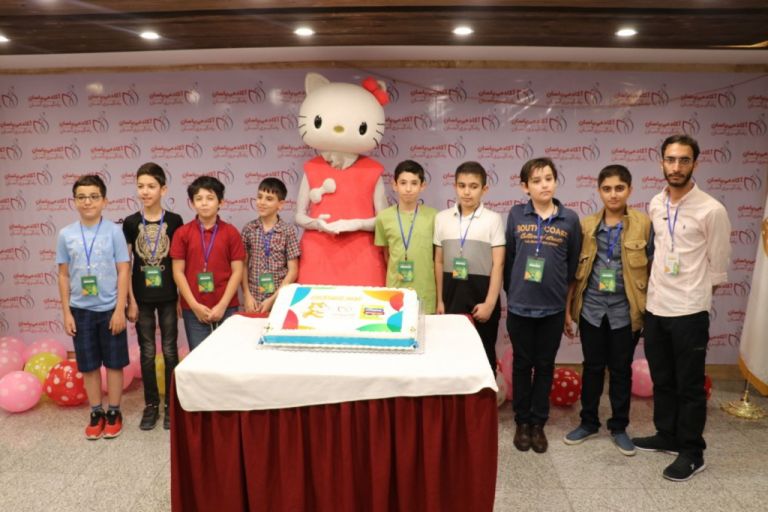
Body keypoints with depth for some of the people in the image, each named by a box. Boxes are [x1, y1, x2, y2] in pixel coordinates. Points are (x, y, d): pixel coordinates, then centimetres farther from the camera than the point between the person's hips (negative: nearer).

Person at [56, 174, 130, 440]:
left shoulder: (114, 231, -6)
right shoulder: (66, 234, 1)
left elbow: (123, 271, -6)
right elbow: (64, 275, 5)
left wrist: (120, 309, -10)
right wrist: (66, 313, 2)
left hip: (109, 308, -2)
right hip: (80, 310, 2)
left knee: (114, 363, 8)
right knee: (89, 366, 11)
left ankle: (114, 412, 23)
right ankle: (96, 413, 25)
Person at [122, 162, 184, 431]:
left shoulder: (174, 221, -3)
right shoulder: (130, 223, -1)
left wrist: (182, 297, -2)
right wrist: (130, 301, -3)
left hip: (168, 296, -1)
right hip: (142, 297, 1)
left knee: (170, 351, 6)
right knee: (147, 353, 8)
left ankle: (171, 404, 18)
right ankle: (151, 405, 21)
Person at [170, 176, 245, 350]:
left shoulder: (231, 232, 0)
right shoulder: (182, 233, 1)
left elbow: (237, 271, -1)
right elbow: (178, 272, 0)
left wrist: (222, 305, -9)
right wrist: (195, 306, -8)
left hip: (227, 307, 0)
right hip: (193, 309, 0)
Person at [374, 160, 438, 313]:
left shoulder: (433, 216, -2)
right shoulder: (384, 217, 0)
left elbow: (438, 256, 5)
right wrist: (395, 274, 6)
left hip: (425, 294, 0)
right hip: (395, 290, 1)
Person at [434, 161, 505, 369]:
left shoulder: (493, 219, -4)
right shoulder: (442, 218, 5)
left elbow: (498, 264, -6)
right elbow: (439, 262, 9)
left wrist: (489, 303, -12)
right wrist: (440, 299, 7)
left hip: (481, 291, -2)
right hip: (452, 293, 3)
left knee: (484, 353, 8)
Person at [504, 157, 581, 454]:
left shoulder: (570, 219, -2)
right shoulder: (516, 215, -2)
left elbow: (573, 262, 7)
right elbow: (508, 257, 5)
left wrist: (560, 289, 10)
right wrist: (512, 290, 9)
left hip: (553, 307, 0)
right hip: (519, 305, 0)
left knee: (545, 365, 11)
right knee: (522, 364, 10)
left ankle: (538, 423, 25)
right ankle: (522, 422, 24)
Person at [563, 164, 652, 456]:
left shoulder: (643, 224, -4)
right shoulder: (587, 225, 2)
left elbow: (653, 269, -1)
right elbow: (576, 271, 5)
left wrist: (651, 311, -4)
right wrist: (568, 309, 4)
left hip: (625, 311, -1)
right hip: (591, 309, 2)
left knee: (621, 370, 11)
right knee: (592, 367, 13)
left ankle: (619, 427, 27)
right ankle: (589, 422, 28)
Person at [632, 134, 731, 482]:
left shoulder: (711, 210, -12)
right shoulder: (654, 204, 5)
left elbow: (718, 267, -5)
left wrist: (693, 294, 4)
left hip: (689, 311, -5)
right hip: (655, 307, 6)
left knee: (689, 385, 6)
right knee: (662, 380, 18)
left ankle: (692, 453, 20)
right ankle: (667, 436, 34)